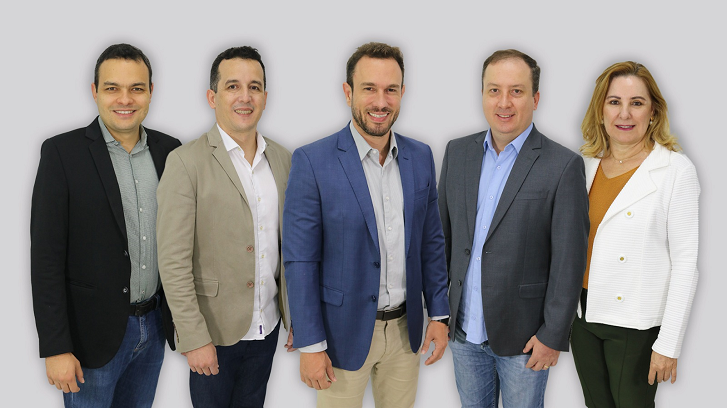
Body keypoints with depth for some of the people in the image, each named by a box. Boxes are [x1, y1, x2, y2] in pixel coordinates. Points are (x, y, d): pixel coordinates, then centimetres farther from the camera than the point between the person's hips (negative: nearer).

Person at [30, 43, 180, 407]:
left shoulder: (169, 149, 3)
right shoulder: (62, 152, -11)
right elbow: (46, 257, -12)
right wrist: (55, 348, -14)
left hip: (154, 325, 4)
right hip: (93, 333, -4)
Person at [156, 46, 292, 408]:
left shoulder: (283, 159, 4)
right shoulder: (186, 163, -13)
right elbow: (173, 263, -15)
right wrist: (195, 339, -16)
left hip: (266, 327, 5)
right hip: (215, 331, -4)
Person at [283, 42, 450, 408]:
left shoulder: (420, 157, 1)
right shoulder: (312, 161, -14)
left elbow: (430, 241, 9)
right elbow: (300, 261, -13)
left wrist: (439, 314, 6)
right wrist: (310, 345, -13)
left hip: (406, 327, 4)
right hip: (344, 331, -4)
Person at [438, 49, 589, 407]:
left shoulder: (564, 166, -12)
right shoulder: (458, 152, 2)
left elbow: (569, 261, -12)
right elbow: (442, 231, 8)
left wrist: (553, 336, -11)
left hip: (523, 337, -4)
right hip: (464, 331, 4)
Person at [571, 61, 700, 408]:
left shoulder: (676, 170, -11)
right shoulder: (588, 164, 4)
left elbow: (685, 263, -12)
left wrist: (668, 345, -14)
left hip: (635, 324, -5)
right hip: (584, 313, 5)